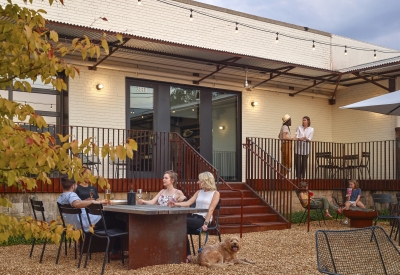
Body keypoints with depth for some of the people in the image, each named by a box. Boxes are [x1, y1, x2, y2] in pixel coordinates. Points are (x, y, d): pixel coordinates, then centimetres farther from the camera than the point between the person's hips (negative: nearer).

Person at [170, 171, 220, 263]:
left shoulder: (215, 193, 3)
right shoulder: (199, 192, 22)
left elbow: (211, 209, -8)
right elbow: (188, 202, 10)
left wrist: (206, 223, -18)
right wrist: (176, 204, -6)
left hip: (203, 218, -6)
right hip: (194, 217, 6)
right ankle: (187, 255, -21)